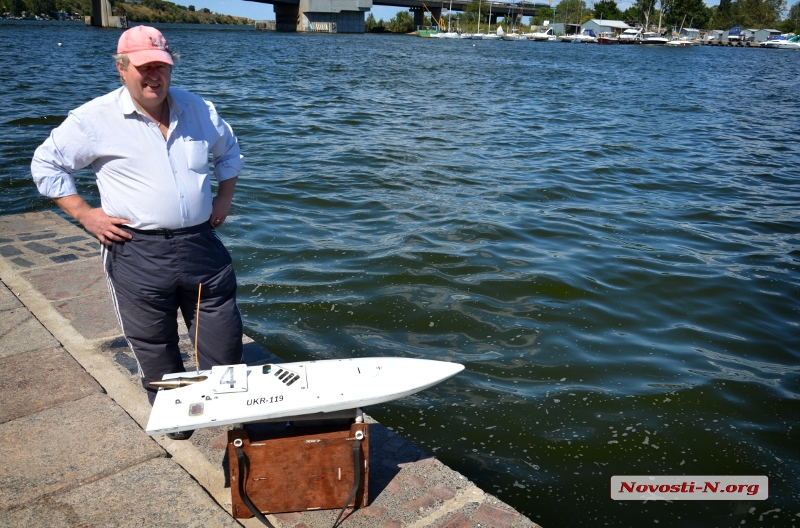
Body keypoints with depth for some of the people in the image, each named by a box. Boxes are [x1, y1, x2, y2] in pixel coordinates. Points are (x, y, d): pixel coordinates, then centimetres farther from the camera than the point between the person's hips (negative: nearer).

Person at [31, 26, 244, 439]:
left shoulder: (198, 111, 7)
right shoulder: (96, 119, -6)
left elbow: (229, 152, 24)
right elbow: (46, 164, 3)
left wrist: (224, 198, 12)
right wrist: (85, 214, -4)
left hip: (201, 245, 3)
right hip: (137, 254, -3)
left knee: (224, 339, 10)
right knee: (154, 347, 11)